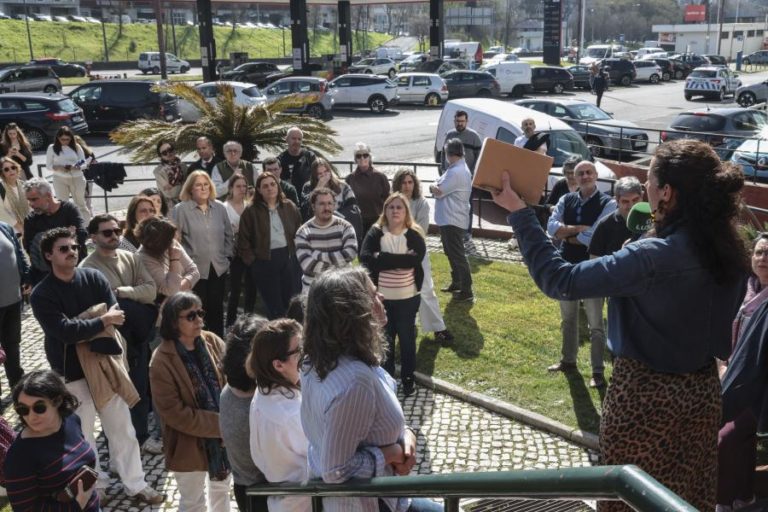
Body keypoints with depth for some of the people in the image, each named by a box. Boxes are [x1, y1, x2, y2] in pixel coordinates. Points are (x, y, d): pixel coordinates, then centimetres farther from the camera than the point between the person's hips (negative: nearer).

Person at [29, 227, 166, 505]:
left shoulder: (94, 277, -2)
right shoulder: (41, 294, -12)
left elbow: (116, 316, -9)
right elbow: (64, 331, -23)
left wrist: (82, 329, -20)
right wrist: (101, 321, -18)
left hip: (104, 362, 3)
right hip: (72, 372, -3)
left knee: (123, 427, 10)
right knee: (82, 436, 8)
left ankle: (135, 484, 23)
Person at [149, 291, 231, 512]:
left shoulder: (212, 342, -6)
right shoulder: (162, 362, -20)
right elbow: (174, 414, -20)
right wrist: (219, 423, -21)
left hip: (223, 434, 5)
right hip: (189, 442, -5)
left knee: (221, 489, 25)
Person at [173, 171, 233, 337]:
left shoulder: (219, 208, 8)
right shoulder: (181, 209, -6)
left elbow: (228, 235, 15)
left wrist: (226, 255, 8)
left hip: (218, 268, 4)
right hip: (194, 269, -4)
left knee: (217, 308, 12)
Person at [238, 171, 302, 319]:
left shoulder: (290, 207, 6)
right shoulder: (251, 211, -4)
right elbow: (243, 240, -2)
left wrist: (296, 252, 5)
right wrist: (251, 260, -6)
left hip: (288, 258, 3)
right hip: (264, 262, -3)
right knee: (274, 306, 2)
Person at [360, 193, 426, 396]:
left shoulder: (414, 235, -5)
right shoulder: (375, 233, -4)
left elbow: (415, 259, -23)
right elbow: (365, 258, -19)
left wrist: (382, 258, -20)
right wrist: (400, 259, -24)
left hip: (408, 297, -1)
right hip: (381, 296, 1)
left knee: (407, 338, 10)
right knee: (384, 339, 12)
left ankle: (408, 379, 27)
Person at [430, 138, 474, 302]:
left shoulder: (456, 172, -22)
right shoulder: (458, 169, 13)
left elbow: (438, 191, -20)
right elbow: (442, 185, 10)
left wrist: (433, 187, 0)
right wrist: (437, 186, -11)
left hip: (453, 220, -11)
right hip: (449, 219, 11)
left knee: (458, 255, -6)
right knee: (451, 253, 22)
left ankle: (466, 291, -1)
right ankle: (456, 283, 36)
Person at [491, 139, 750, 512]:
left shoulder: (653, 257, -28)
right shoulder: (730, 251, -5)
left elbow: (560, 280, -24)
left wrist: (517, 212, -19)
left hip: (646, 395, -7)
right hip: (703, 390, 7)